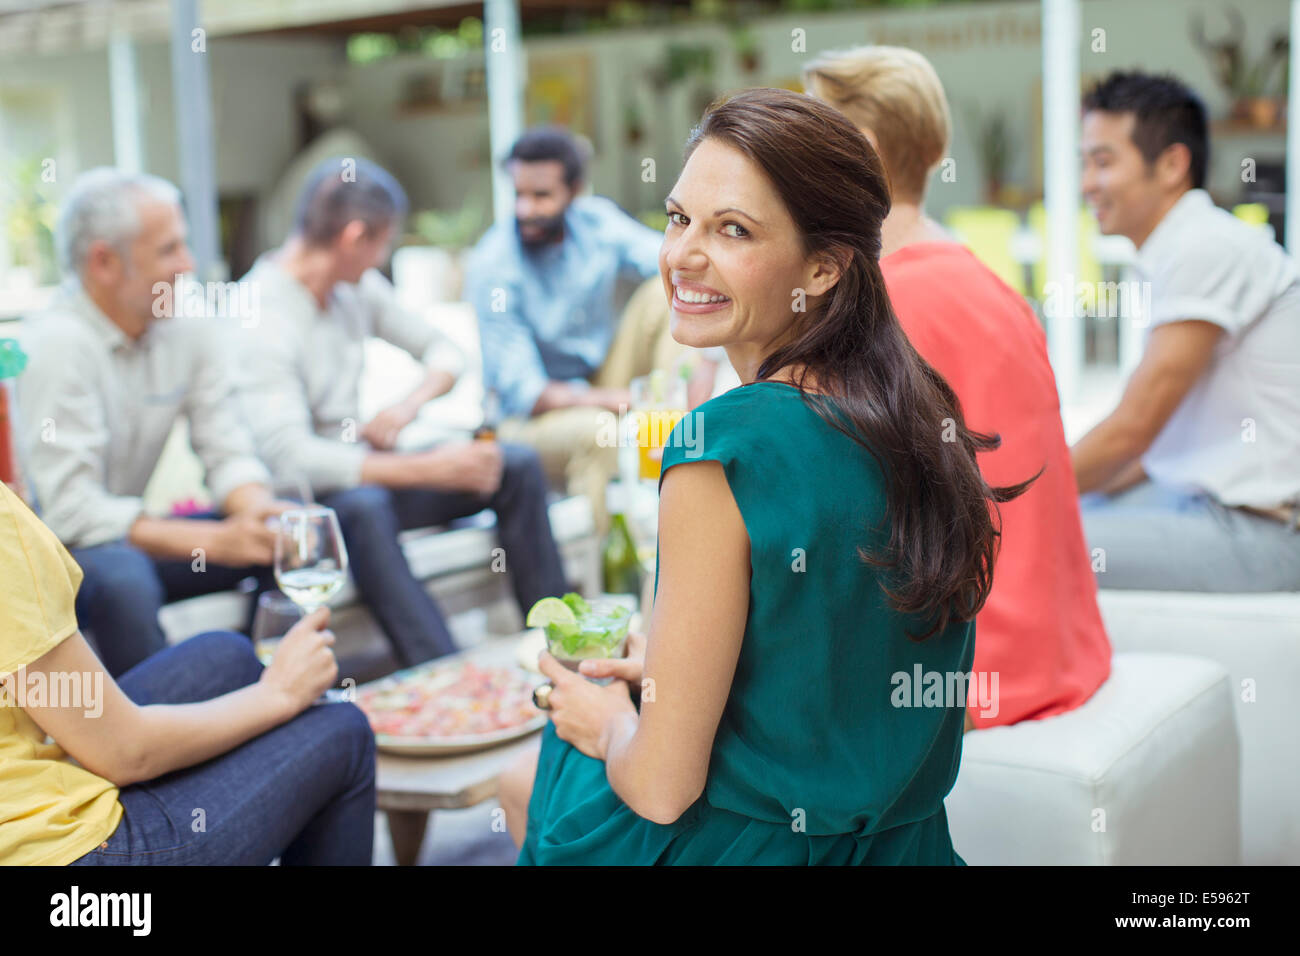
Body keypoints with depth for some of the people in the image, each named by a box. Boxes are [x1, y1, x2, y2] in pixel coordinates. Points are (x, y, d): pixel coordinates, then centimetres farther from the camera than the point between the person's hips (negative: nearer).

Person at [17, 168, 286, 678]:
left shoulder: (192, 324, -3)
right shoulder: (55, 344, -23)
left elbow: (227, 451, -2)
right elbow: (72, 512, -27)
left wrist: (258, 514, -25)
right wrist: (217, 542, -31)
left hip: (127, 540, 7)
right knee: (121, 575, -37)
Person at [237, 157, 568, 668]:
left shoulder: (359, 287, 3)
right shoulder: (258, 318, -21)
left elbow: (444, 351, 15)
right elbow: (289, 458, -31)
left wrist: (408, 406, -9)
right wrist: (431, 469, -29)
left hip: (362, 466, 8)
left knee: (517, 467, -6)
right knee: (362, 505, -41)